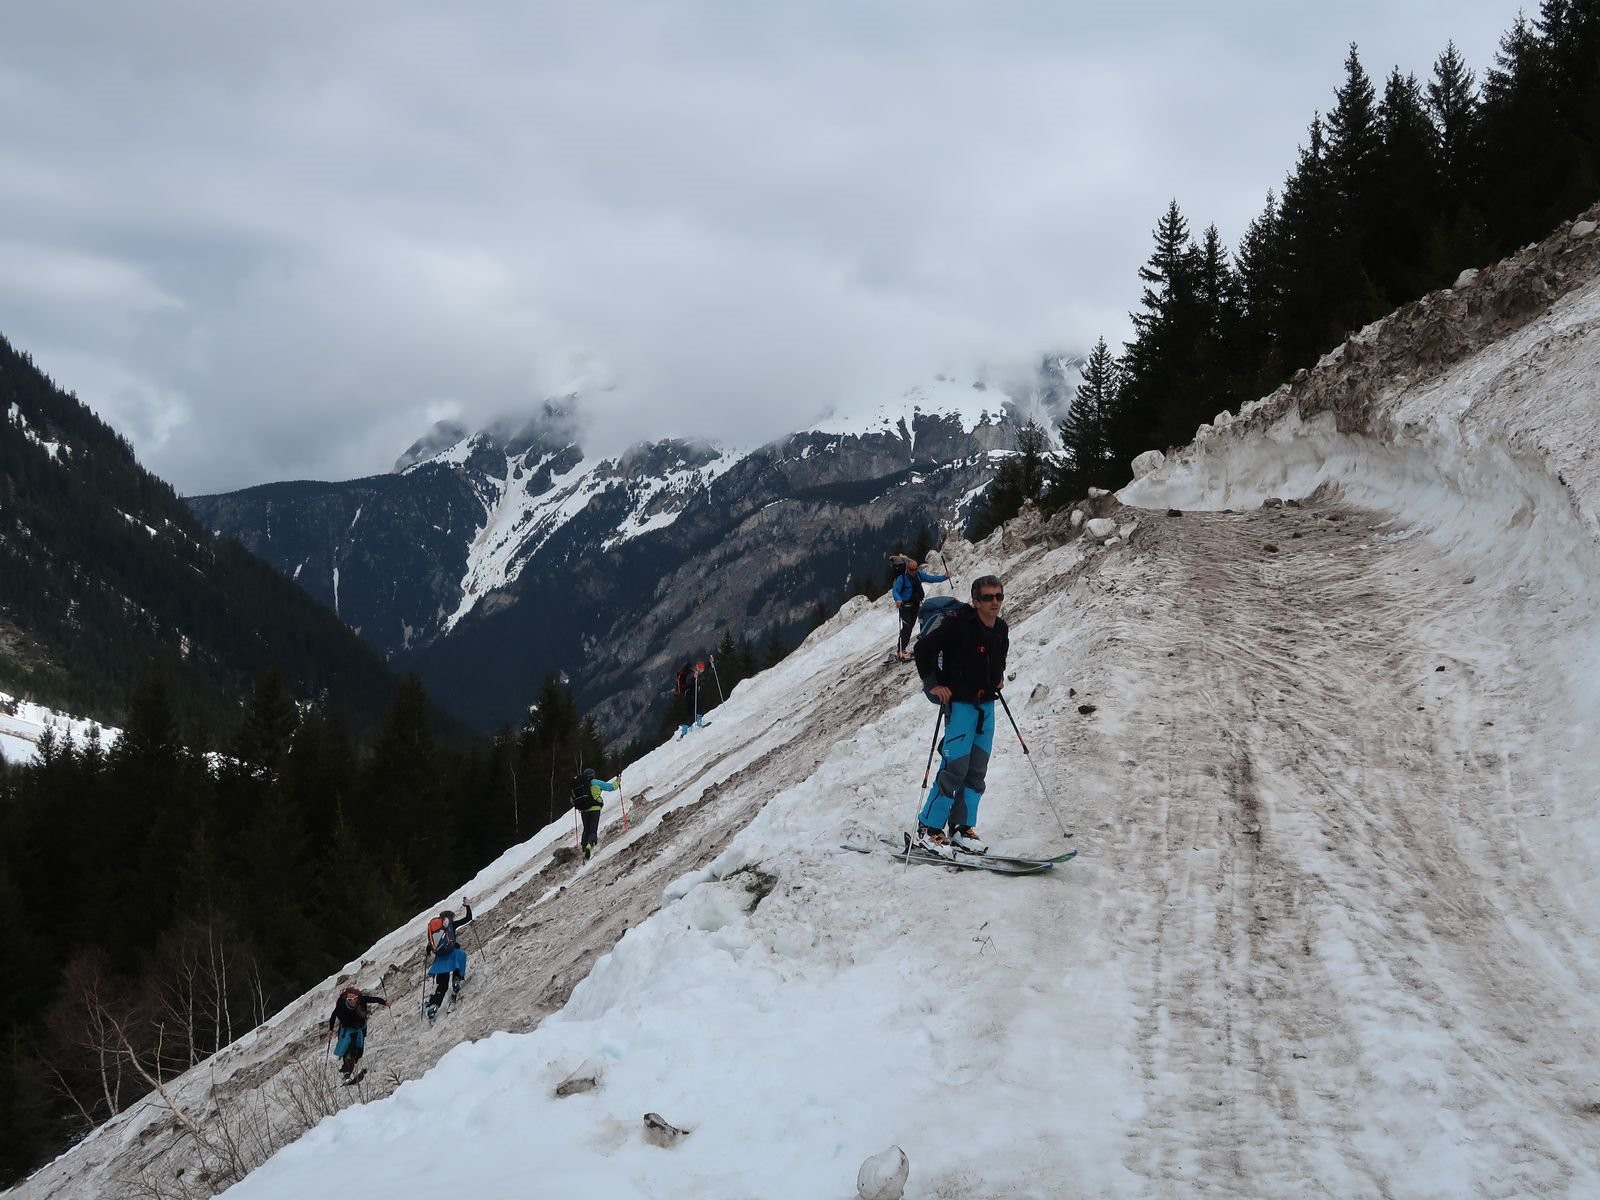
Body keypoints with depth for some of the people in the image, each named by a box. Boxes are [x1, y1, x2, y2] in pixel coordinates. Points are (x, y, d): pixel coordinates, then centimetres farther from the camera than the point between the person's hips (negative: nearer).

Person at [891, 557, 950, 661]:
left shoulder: (919, 575, 3)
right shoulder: (902, 578, -15)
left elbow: (931, 578, 9)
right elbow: (895, 590, -21)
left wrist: (944, 577, 0)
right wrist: (898, 599, -40)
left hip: (915, 605, 7)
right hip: (905, 606, -7)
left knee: (910, 626, 10)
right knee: (907, 627, -15)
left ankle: (902, 649, 19)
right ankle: (900, 652, -14)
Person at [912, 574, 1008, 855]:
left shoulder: (1001, 629, 7)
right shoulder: (958, 624, -16)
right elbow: (924, 647, -13)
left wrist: (999, 677, 15)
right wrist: (932, 683, -13)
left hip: (986, 705, 7)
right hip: (959, 703, -7)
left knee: (977, 771, 9)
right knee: (955, 768, -13)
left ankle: (962, 828, 18)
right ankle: (929, 828, -5)